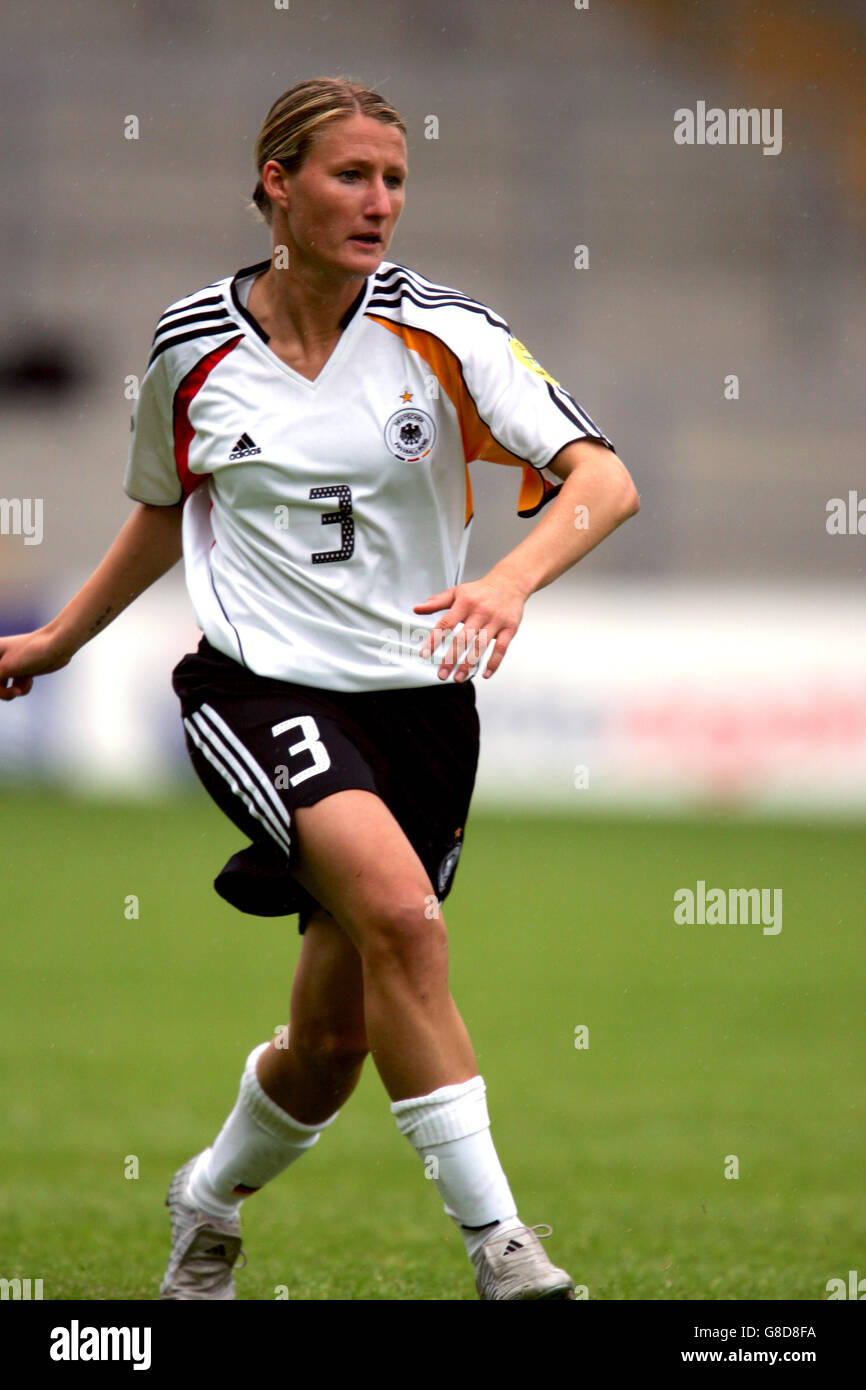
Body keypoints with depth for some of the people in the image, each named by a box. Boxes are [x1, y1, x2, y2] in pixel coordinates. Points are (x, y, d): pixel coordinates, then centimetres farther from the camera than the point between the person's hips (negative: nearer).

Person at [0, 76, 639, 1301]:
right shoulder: (191, 347, 0)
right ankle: (497, 1241, -26)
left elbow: (603, 480, -15)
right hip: (260, 687, -1)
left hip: (416, 694, 1)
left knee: (333, 1040, 6)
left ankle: (210, 1201, 40)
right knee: (399, 910, -30)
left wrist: (511, 580, -33)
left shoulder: (440, 332, -6)